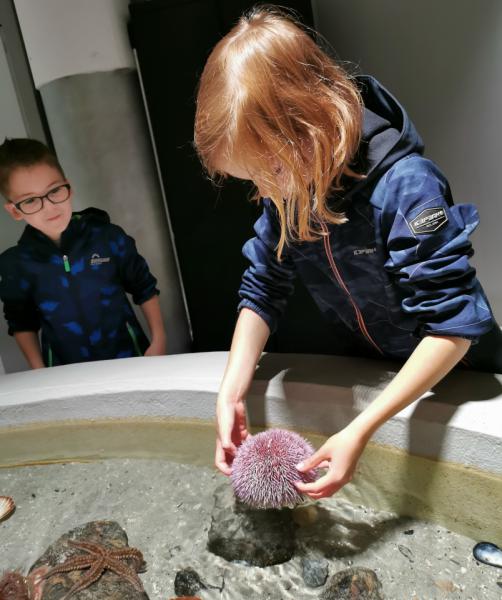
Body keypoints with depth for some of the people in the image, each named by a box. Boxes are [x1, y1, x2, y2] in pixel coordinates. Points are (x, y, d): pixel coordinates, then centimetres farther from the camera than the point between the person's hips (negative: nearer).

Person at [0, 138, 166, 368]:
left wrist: (158, 340, -4)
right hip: (68, 374, 1)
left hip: (130, 357, 0)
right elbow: (22, 323, 6)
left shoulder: (108, 237, -11)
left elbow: (145, 289, -2)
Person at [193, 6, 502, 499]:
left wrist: (360, 431, -37)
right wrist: (231, 394, -21)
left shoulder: (404, 185, -34)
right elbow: (262, 291, -11)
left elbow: (453, 325, -32)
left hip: (454, 373, -5)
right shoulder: (285, 187, -16)